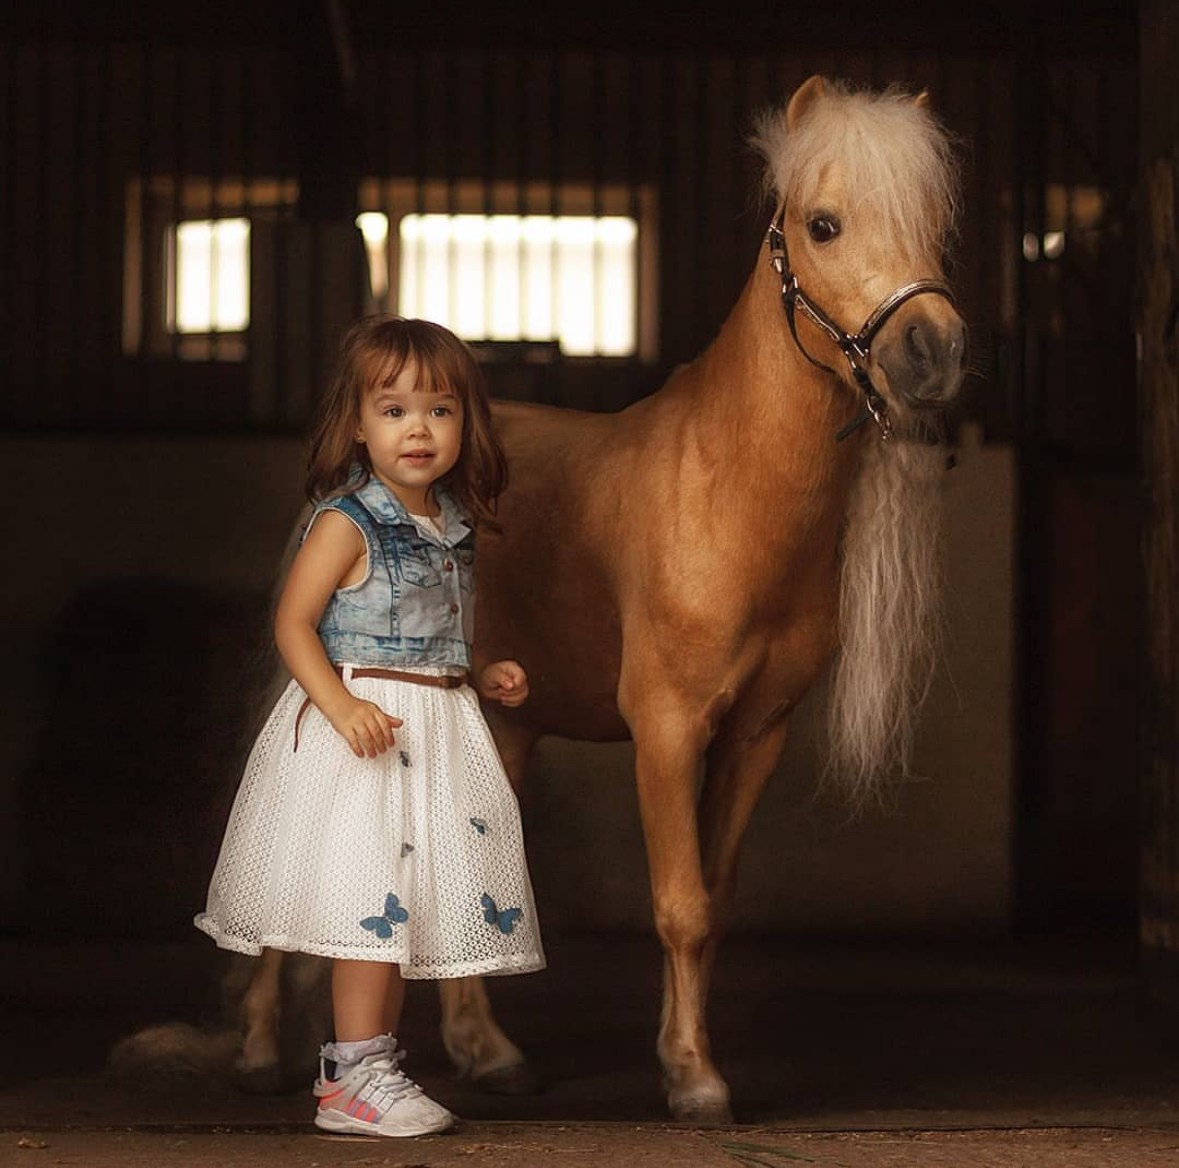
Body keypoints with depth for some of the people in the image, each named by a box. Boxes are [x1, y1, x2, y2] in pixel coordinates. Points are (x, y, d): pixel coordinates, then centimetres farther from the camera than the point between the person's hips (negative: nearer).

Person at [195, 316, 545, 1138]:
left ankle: (375, 1061, 21)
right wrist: (343, 707, -25)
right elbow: (294, 623, -14)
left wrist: (482, 678, 9)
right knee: (374, 894, -11)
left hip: (440, 727, 8)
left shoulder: (453, 526, 12)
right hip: (365, 719, -8)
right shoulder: (348, 523, -11)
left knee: (409, 902, 11)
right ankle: (354, 1078, -5)